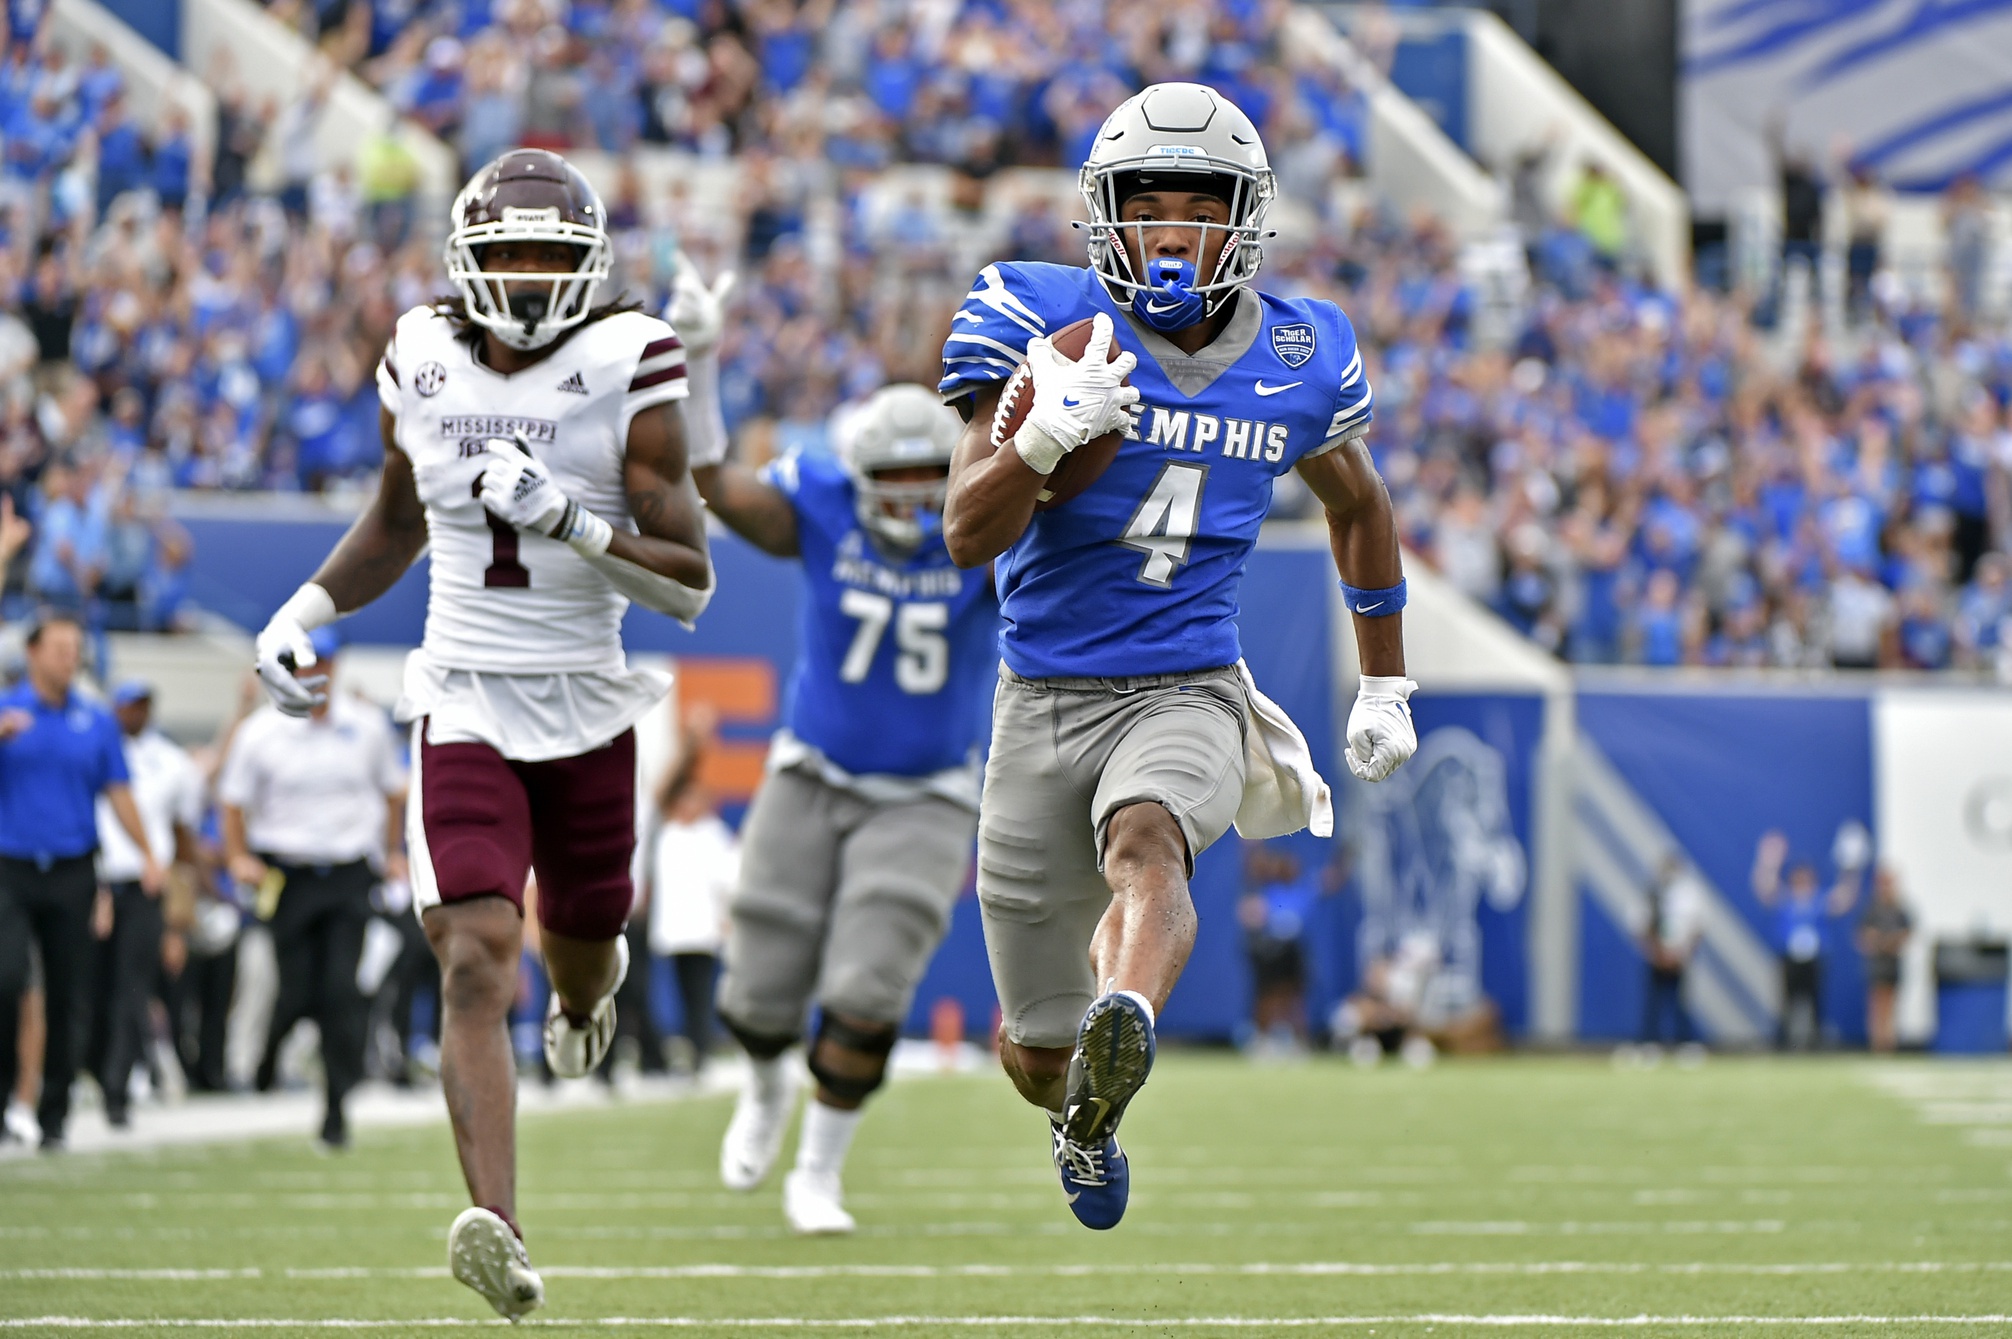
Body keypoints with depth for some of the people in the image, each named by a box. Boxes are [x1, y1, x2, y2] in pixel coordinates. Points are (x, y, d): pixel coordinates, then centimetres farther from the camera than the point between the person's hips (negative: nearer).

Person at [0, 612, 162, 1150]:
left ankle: (53, 1116, 10)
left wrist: (148, 854, -1)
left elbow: (119, 793, 10)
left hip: (72, 873, 2)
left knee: (65, 996, 3)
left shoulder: (97, 723, 10)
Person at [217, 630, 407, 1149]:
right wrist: (238, 857, -6)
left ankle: (338, 1107, -7)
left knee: (342, 990, -10)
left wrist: (392, 852, 19)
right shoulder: (260, 731, -1)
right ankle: (271, 1044, 30)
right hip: (287, 873, -1)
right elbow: (233, 799, 7)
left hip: (350, 875, 1)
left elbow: (393, 790, 20)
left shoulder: (367, 725, 5)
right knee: (299, 990, -4)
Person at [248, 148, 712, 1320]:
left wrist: (567, 517, -25)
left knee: (580, 951, 21)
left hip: (586, 709, 0)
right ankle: (498, 1228, -29)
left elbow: (691, 584, -12)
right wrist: (306, 612, 9)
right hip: (464, 710, 0)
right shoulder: (423, 366, 0)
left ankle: (588, 987, 62)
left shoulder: (627, 373, -9)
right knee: (476, 963, -18)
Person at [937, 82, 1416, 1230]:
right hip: (1044, 702, 0)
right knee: (1039, 1052, 9)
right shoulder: (1041, 322, -8)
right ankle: (1082, 1113, 45)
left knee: (1146, 846, -37)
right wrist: (1044, 437, -34)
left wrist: (1387, 686, 27)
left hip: (1187, 695, 0)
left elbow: (1358, 506, 23)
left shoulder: (1300, 360, 2)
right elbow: (968, 538, -15)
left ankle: (1120, 1043, -67)